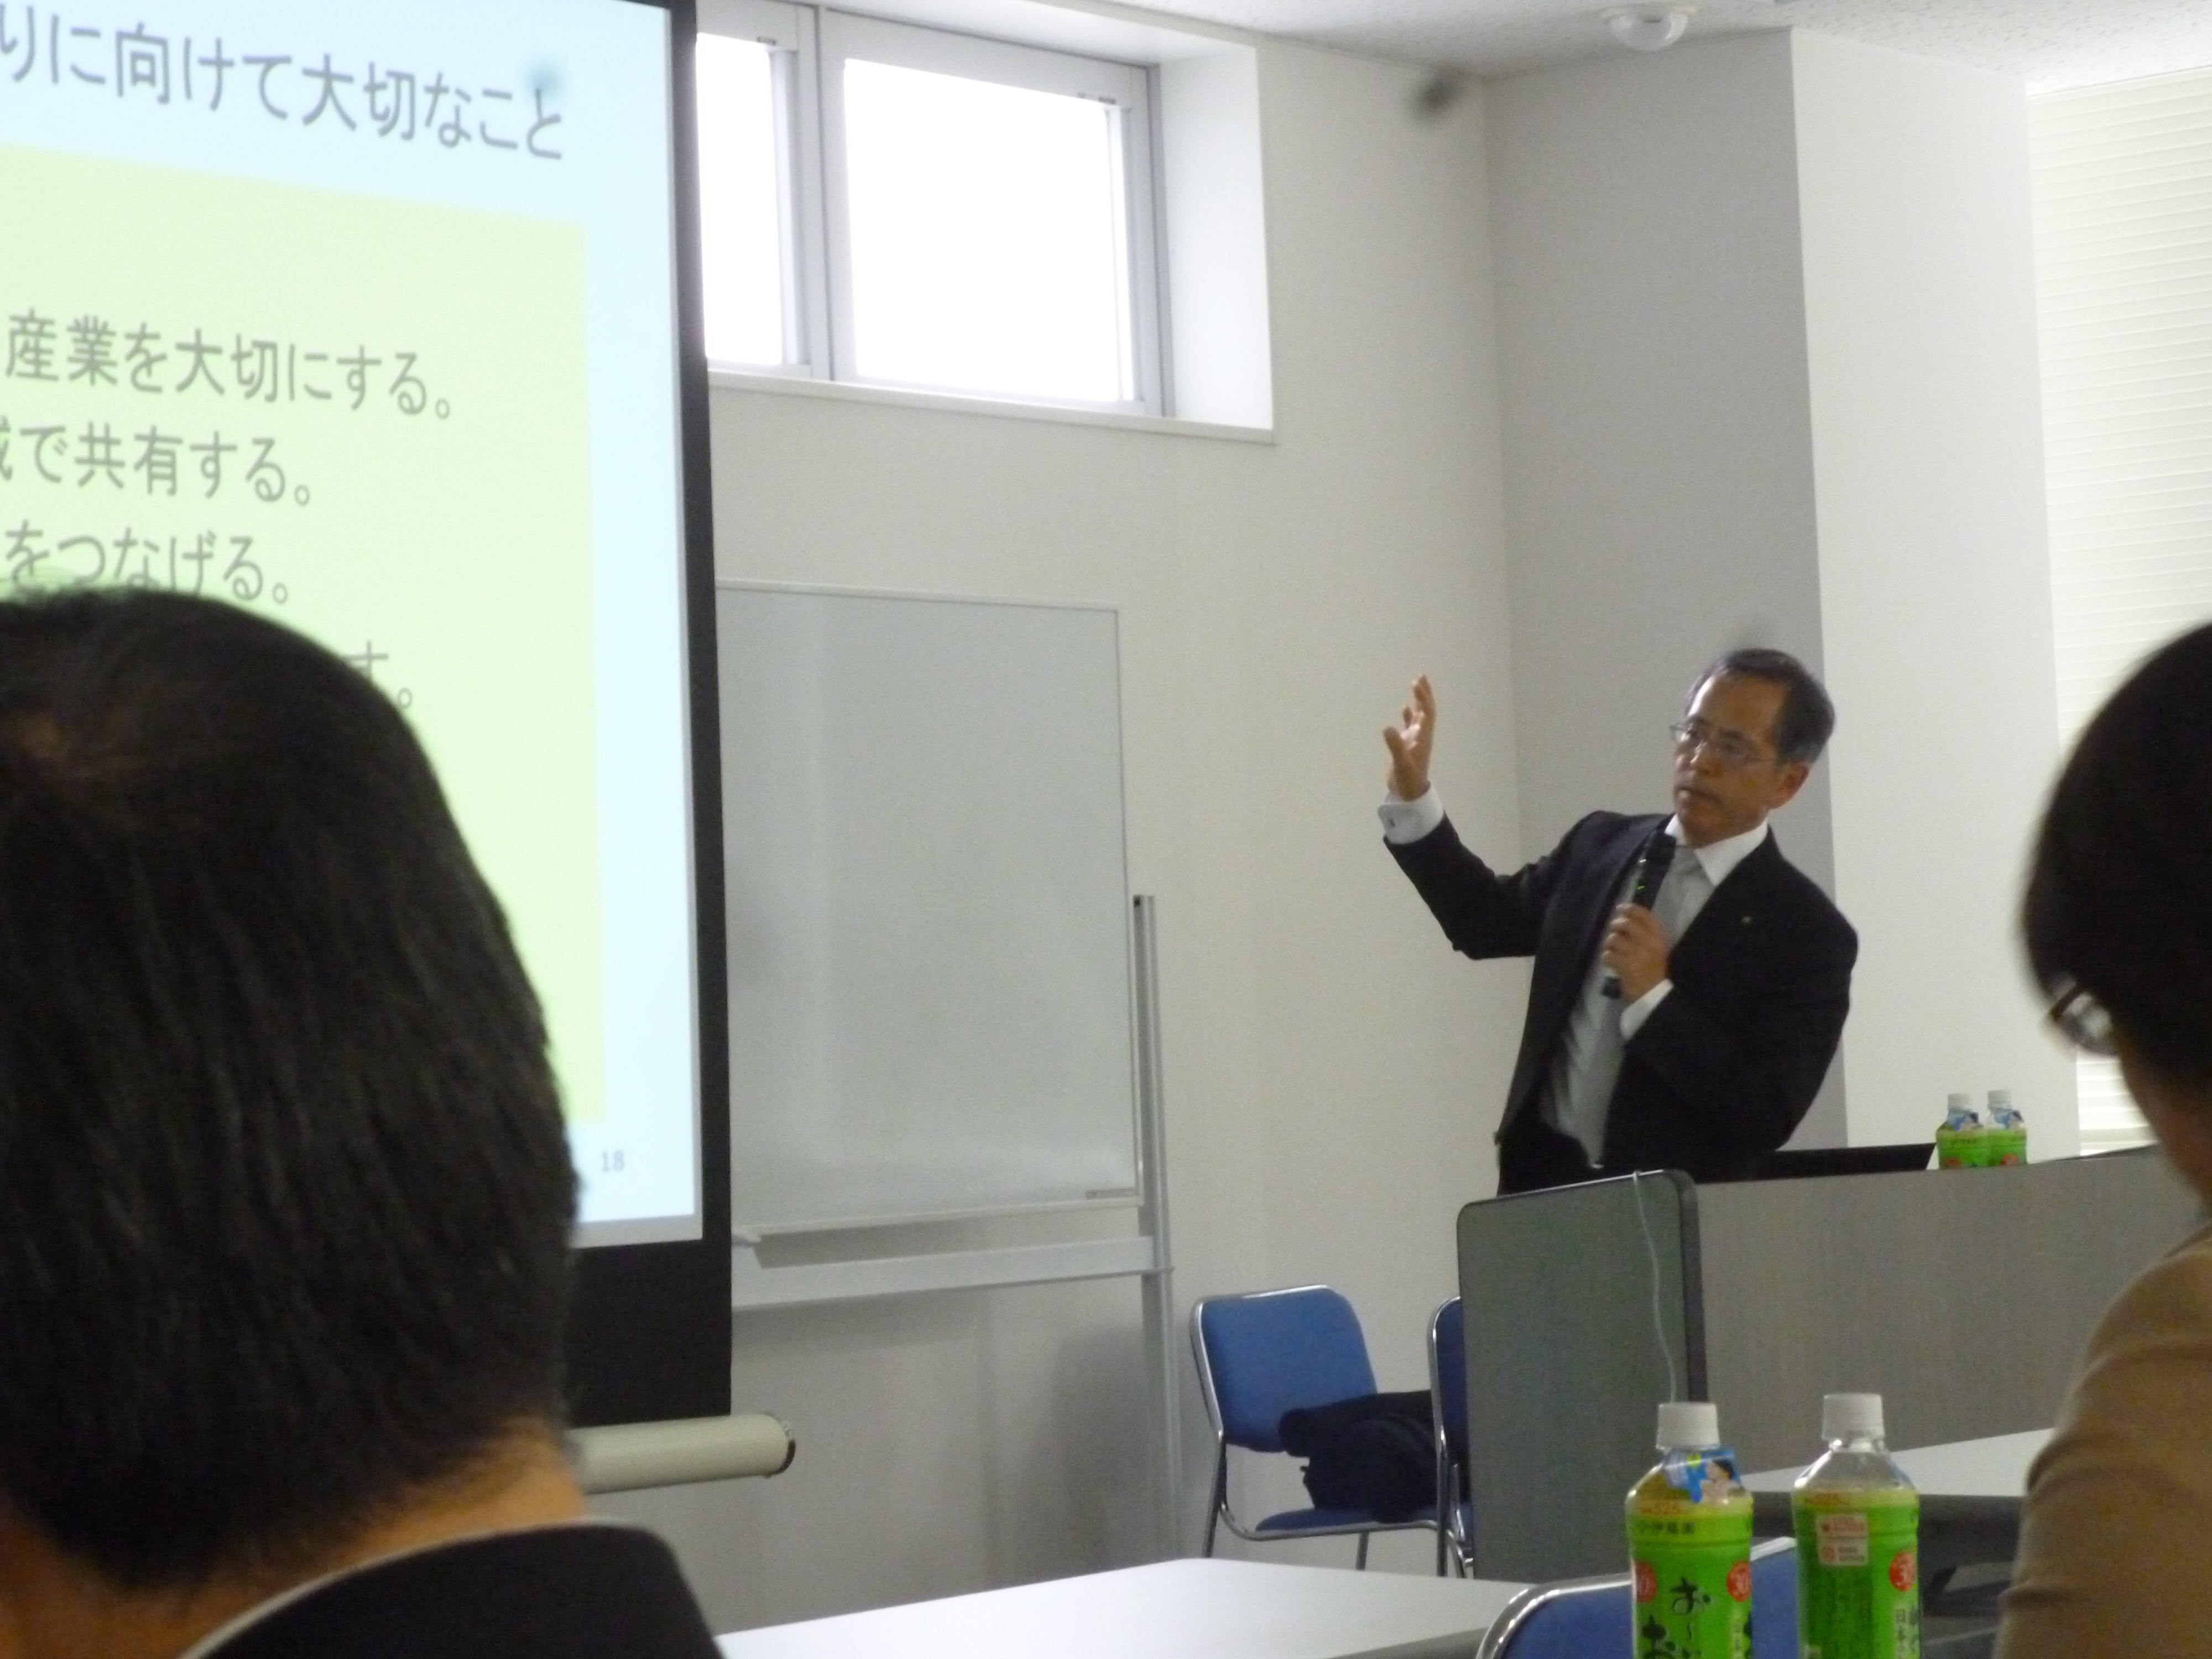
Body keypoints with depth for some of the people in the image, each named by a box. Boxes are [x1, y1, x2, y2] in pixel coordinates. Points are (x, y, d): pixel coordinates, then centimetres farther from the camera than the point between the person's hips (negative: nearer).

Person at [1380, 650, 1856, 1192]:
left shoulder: (1808, 934, -9)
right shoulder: (1601, 843, 8)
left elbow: (1768, 1120, -15)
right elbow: (1488, 920, 23)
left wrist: (1654, 997, -19)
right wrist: (1412, 798, 12)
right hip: (1539, 1185, 4)